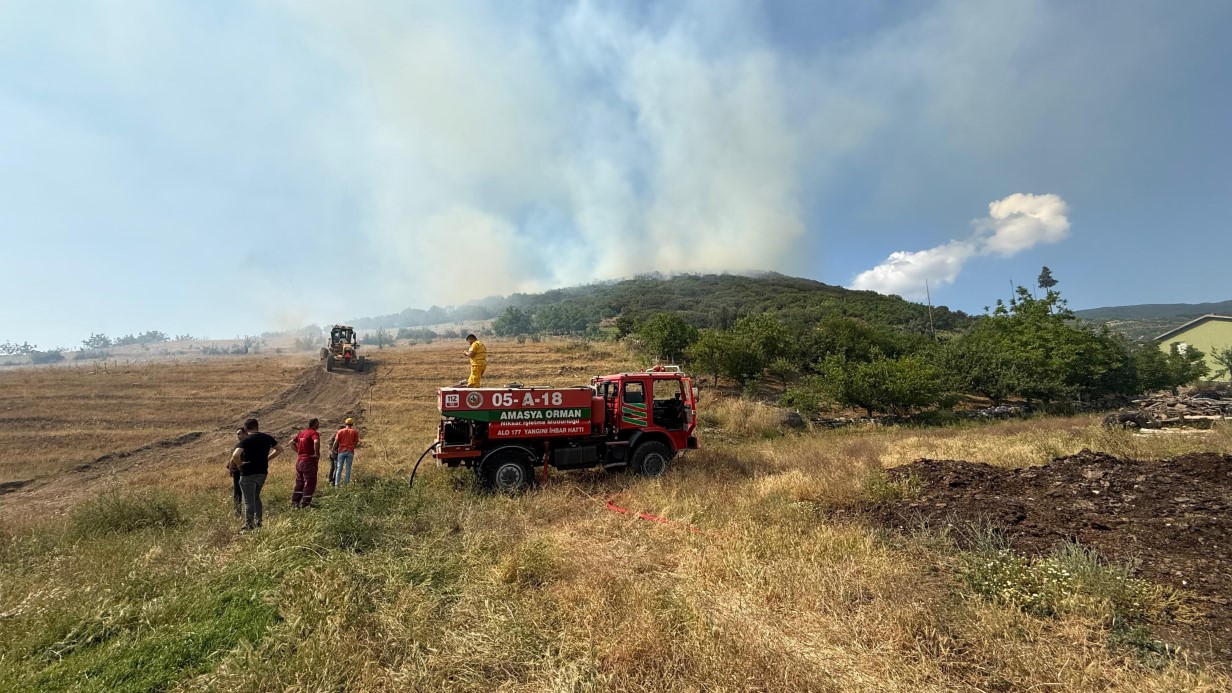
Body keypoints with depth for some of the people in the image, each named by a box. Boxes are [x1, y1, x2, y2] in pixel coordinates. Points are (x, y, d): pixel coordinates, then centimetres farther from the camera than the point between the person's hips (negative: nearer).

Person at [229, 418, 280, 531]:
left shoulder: (245, 441, -14)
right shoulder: (267, 438, 2)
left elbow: (235, 455, -30)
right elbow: (279, 449, 14)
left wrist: (239, 464, -12)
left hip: (248, 474, -5)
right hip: (262, 472, 5)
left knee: (249, 501, 3)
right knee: (256, 497, 21)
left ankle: (249, 527, 9)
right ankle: (258, 523, 22)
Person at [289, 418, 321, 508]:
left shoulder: (302, 432, 12)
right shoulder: (314, 433, -14)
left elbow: (292, 443, 19)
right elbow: (316, 442, -34)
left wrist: (298, 452, 14)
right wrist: (317, 454, -22)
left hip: (299, 460, 8)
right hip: (309, 460, -8)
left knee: (299, 482, 17)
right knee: (310, 483, 0)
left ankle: (295, 502, 21)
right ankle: (305, 503, 1)